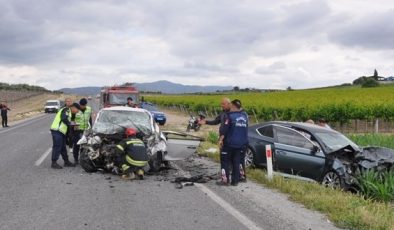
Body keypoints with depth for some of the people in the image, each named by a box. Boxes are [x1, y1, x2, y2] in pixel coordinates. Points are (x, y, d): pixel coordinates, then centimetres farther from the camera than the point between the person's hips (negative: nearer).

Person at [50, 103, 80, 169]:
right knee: (57, 147, -9)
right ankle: (54, 163, -5)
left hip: (61, 132, 10)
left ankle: (66, 162, 23)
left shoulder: (69, 113, 24)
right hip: (57, 131, -10)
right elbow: (64, 119, -23)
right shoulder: (66, 110, -8)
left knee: (63, 147, 15)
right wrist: (70, 123, -9)